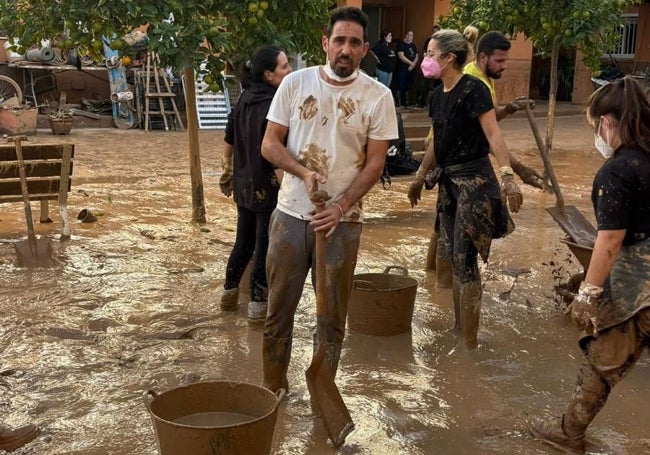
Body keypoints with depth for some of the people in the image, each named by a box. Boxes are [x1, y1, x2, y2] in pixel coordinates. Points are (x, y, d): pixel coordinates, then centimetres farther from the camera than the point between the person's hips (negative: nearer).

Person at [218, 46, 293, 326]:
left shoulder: (245, 100, 4)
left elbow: (229, 142, 13)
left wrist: (228, 171, 25)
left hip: (243, 185, 8)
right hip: (267, 188, -8)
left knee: (243, 242, 22)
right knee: (265, 249, 5)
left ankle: (229, 293, 35)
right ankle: (258, 306, 13)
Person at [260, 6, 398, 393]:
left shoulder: (378, 96, -4)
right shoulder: (295, 83, -1)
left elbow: (375, 162, -4)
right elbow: (270, 144, 1)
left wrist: (340, 207, -16)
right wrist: (303, 172, -17)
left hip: (343, 220, -1)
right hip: (291, 214, 1)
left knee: (332, 316, 8)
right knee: (279, 309, 10)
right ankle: (273, 389, 27)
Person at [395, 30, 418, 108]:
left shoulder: (413, 45, 17)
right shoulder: (401, 44, -3)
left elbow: (416, 56, 13)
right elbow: (401, 56, -13)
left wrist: (413, 64, -5)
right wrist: (411, 63, -12)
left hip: (411, 69, 6)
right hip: (402, 69, -6)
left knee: (408, 87, 9)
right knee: (400, 87, -9)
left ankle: (406, 102, 16)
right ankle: (398, 102, -6)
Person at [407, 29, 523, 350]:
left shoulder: (473, 89, -13)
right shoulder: (438, 94, 11)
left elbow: (493, 134, -19)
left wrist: (507, 176, -30)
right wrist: (420, 177, 27)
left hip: (473, 179, -8)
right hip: (448, 179, 8)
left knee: (465, 260, -7)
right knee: (453, 257, 13)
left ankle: (470, 342, 1)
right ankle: (458, 328, 27)